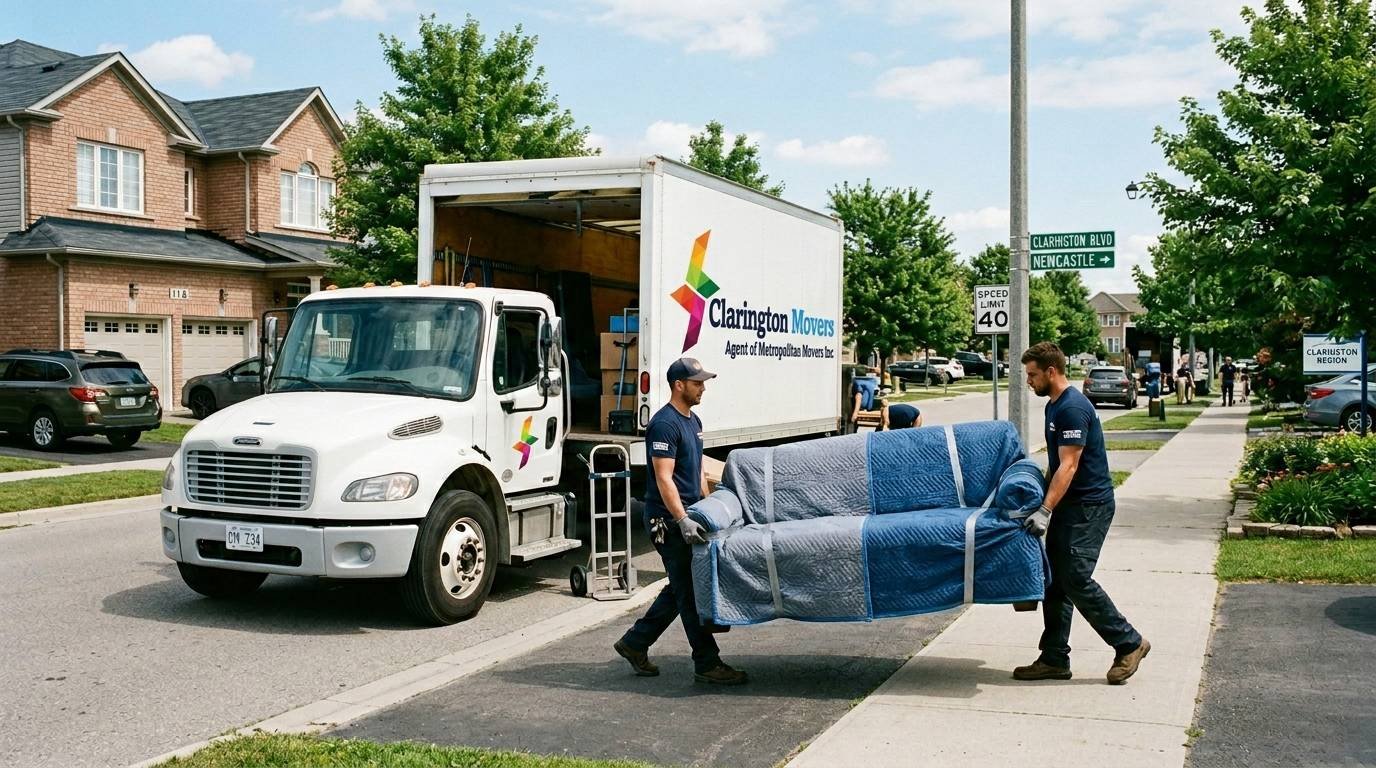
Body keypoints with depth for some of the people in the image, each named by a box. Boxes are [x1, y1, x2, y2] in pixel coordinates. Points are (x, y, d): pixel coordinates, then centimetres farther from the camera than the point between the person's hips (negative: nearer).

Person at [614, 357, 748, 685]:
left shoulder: (694, 421, 14)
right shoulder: (665, 424, -16)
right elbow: (664, 478, -22)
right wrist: (682, 520, -28)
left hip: (688, 515, 10)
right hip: (667, 520, -10)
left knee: (681, 588, 14)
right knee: (690, 591, -4)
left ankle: (635, 643, 24)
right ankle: (707, 664, 3)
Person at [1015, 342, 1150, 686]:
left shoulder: (1073, 408, -18)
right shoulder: (1054, 405, 13)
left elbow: (1069, 466, -24)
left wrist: (1045, 511, -29)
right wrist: (1040, 500, 22)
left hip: (1089, 505, -10)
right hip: (1068, 504, 10)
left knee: (1076, 579, -12)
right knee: (1055, 579, 8)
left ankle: (1129, 643, 2)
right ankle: (1054, 659, 12)